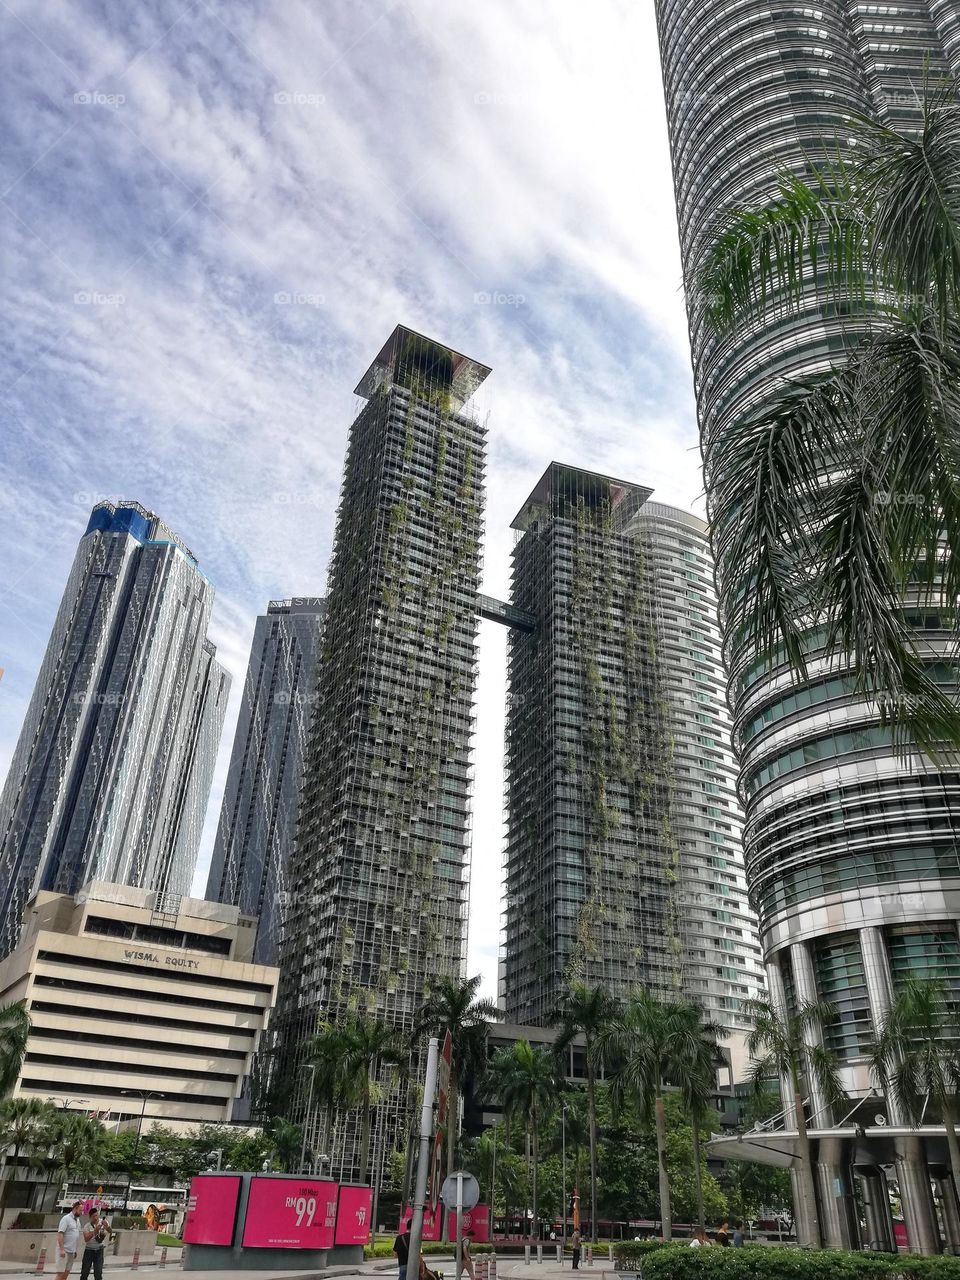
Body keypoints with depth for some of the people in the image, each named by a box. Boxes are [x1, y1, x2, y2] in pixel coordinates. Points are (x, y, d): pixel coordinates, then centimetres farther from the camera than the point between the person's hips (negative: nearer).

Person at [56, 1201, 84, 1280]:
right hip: (64, 1251, -8)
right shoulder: (66, 1219, -11)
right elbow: (60, 1234, -17)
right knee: (61, 1273, -7)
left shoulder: (77, 1220, 13)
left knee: (66, 1273, 8)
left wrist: (75, 1250, 16)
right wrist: (62, 1249, -23)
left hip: (72, 1251, 8)